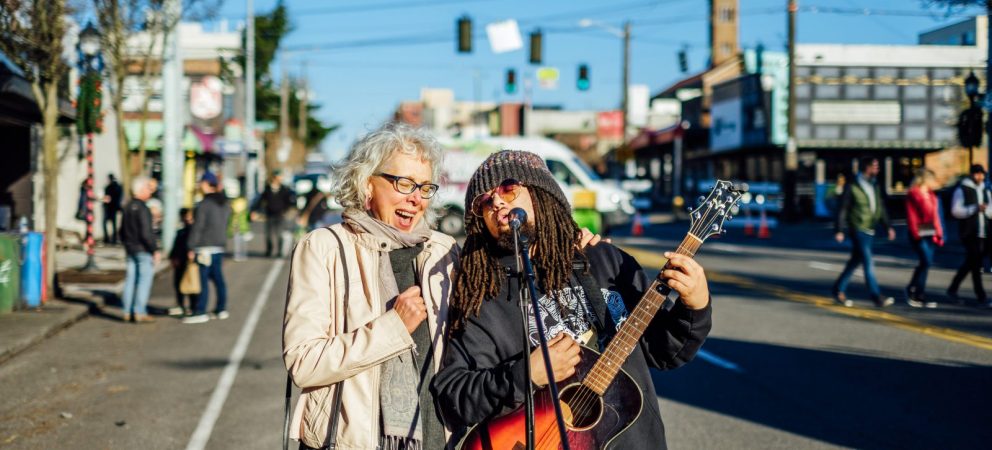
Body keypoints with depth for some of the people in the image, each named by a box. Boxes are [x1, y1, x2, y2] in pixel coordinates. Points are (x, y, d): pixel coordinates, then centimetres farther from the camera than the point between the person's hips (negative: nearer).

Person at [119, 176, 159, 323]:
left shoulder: (128, 207, 11)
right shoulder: (142, 209, -16)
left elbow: (122, 231, 18)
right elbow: (146, 233, -21)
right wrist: (155, 250, -16)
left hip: (131, 249, 9)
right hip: (144, 250, -9)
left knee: (130, 279, 10)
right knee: (145, 279, -4)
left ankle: (128, 312, 12)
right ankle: (140, 312, -6)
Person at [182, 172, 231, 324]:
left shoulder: (204, 204, -14)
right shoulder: (224, 204, 10)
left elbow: (197, 227, -14)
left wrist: (192, 247, -11)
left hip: (205, 247, -8)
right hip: (220, 246, 8)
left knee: (202, 280, -5)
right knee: (218, 278, 13)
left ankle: (200, 312, -3)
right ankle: (221, 309, 16)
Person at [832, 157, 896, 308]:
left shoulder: (875, 186, 12)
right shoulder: (852, 186, -9)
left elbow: (881, 208, 16)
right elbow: (842, 209, -8)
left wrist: (888, 227, 8)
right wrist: (839, 230, -11)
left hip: (870, 230, 7)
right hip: (858, 230, -7)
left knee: (855, 261, 12)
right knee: (868, 263, -10)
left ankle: (838, 290, 23)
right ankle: (877, 297, -9)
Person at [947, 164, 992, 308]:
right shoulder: (962, 190, -2)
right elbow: (956, 211, -11)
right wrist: (975, 208, -20)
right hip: (969, 233, -6)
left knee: (970, 263, 11)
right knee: (975, 263, -7)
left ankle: (952, 289, 24)